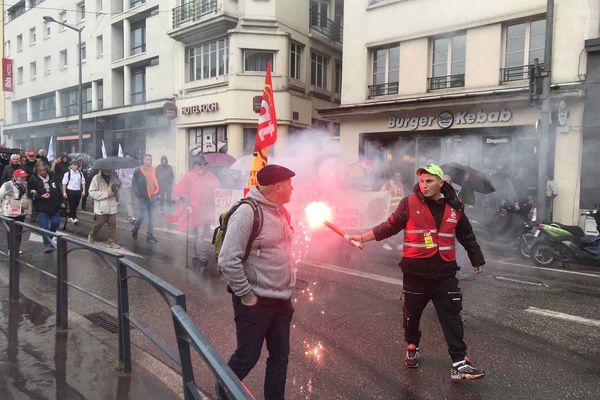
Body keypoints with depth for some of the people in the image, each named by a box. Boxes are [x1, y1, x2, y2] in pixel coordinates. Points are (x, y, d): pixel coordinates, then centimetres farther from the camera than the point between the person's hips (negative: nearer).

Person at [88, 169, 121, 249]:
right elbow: (92, 192, -12)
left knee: (113, 224, 3)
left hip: (112, 207, 3)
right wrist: (106, 194, -19)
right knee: (98, 224, 9)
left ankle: (111, 242, 13)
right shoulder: (96, 178, -9)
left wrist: (115, 190, -6)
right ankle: (91, 236, 35)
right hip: (101, 207, -3)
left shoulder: (114, 177, 2)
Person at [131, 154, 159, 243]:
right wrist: (139, 196, -9)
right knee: (143, 215, -5)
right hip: (144, 198, -4)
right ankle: (134, 229, 22)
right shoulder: (138, 171, -5)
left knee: (151, 216, 6)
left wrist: (156, 191, 5)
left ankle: (150, 235, 14)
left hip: (152, 197, 4)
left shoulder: (154, 170, 6)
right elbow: (134, 185, -4)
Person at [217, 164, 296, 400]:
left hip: (282, 301, 7)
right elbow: (228, 260, -23)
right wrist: (246, 296, -19)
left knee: (280, 356, 15)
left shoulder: (282, 212, 6)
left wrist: (289, 283, 13)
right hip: (256, 301, -7)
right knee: (248, 356, 9)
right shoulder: (247, 212, -20)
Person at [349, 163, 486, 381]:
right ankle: (412, 347, 38)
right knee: (412, 313, 13)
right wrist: (362, 237, -10)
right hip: (415, 271, -1)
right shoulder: (409, 203, -5)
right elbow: (389, 227, -2)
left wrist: (477, 260, 23)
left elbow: (466, 236, 16)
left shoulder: (454, 207, 4)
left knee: (452, 317, 1)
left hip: (444, 273, 2)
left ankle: (459, 363, 9)